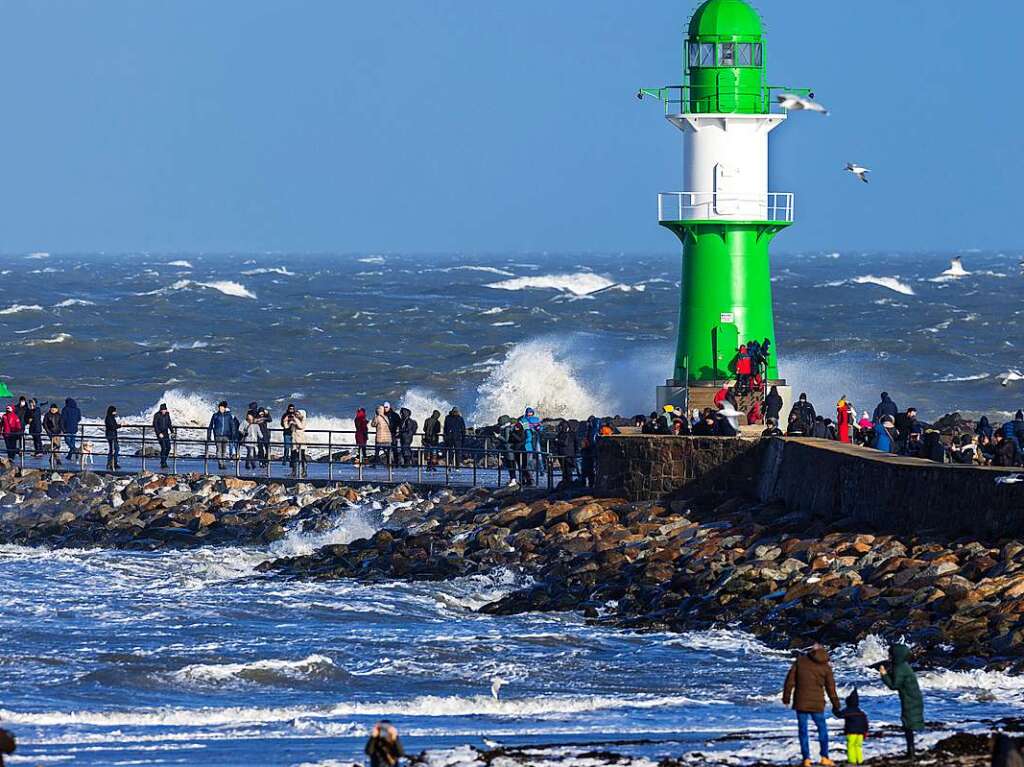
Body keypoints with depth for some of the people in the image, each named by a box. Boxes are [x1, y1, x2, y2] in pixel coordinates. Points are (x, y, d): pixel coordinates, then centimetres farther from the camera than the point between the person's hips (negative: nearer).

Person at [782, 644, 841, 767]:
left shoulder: (800, 661, 0)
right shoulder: (826, 667, 0)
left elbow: (790, 679, -2)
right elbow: (831, 688, 4)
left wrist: (786, 696, 6)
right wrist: (836, 704, 15)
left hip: (801, 702, 0)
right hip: (817, 704, 0)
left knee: (803, 730, 5)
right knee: (822, 728, 15)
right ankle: (824, 757, 12)